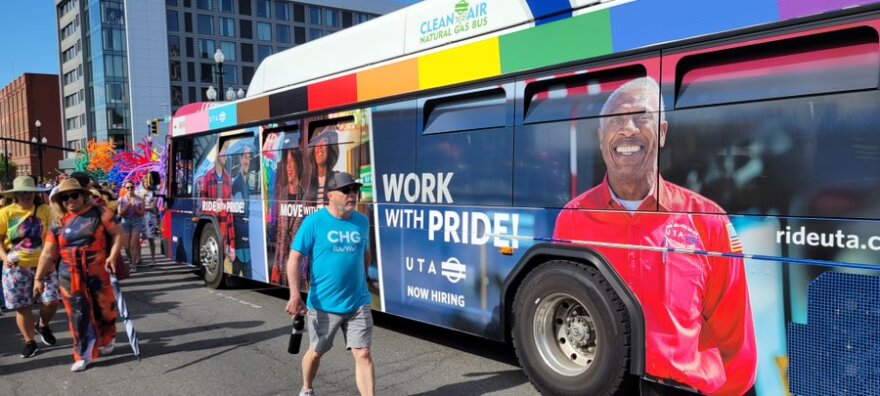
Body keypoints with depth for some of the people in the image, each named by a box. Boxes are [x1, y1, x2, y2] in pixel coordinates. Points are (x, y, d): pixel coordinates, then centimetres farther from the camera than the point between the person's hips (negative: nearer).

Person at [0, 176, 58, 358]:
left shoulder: (45, 210, -2)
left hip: (42, 265, 0)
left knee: (51, 301, -3)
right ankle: (30, 341, 22)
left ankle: (42, 325, 29)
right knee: (22, 306, 7)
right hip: (16, 267, 0)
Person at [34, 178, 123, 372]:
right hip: (70, 276, 2)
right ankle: (83, 355, 12)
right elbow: (48, 254, 5)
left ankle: (107, 340, 37)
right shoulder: (59, 223, 3)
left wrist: (113, 255, -18)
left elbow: (117, 234, -4)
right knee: (78, 314, 2)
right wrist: (38, 278, 4)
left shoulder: (98, 213, -3)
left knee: (103, 308, 10)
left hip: (98, 272, -1)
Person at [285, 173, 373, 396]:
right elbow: (294, 259, -12)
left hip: (358, 304, 2)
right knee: (316, 352, 18)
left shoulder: (362, 222, 1)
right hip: (322, 304, -2)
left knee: (363, 355, -4)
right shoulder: (314, 222, -11)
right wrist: (295, 295, -20)